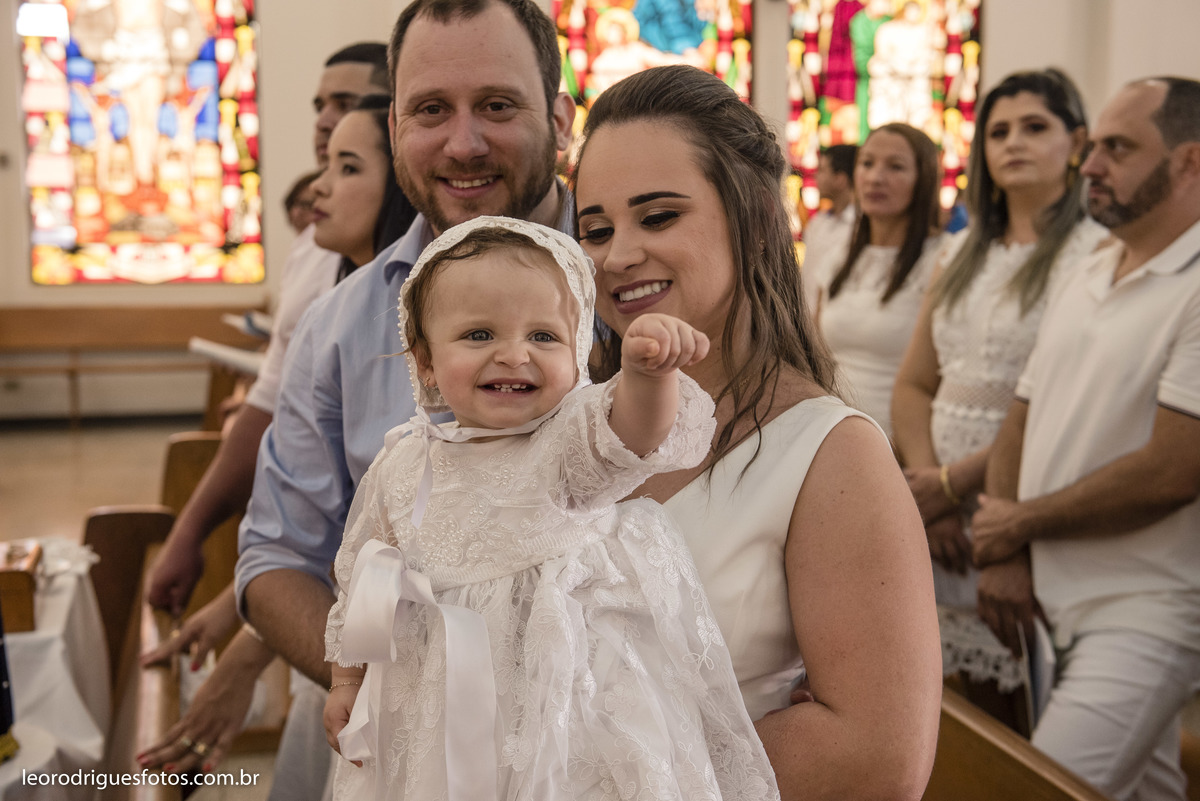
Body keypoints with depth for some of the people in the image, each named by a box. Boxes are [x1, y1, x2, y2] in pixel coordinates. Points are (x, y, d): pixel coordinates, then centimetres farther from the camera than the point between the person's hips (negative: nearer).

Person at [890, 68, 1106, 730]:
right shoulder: (963, 253, 14)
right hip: (946, 515, 6)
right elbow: (913, 383, 11)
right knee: (974, 704, 12)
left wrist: (955, 482, -14)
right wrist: (927, 482, -5)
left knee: (1021, 714, 1)